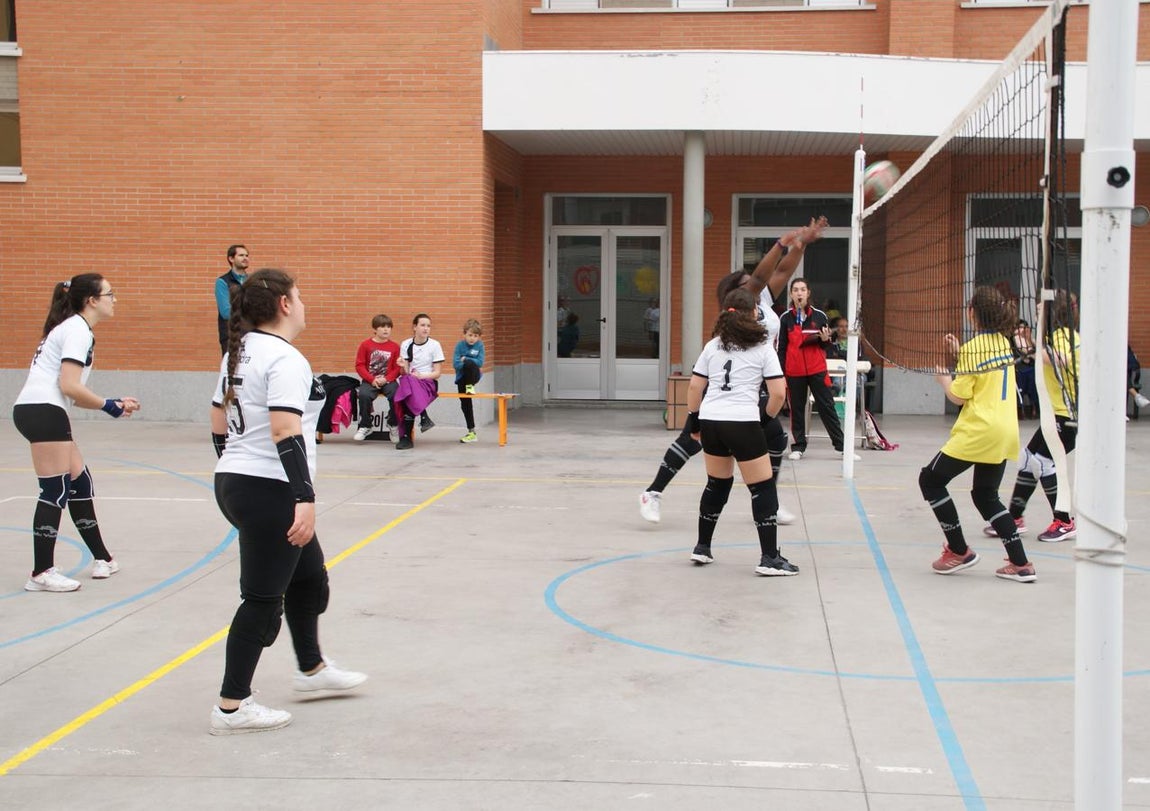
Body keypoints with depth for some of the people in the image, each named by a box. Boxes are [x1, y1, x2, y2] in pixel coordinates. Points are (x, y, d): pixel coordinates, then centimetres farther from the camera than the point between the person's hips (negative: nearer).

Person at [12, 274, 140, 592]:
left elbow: (71, 392, 16)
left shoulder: (73, 328, 21)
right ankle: (41, 573, -2)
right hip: (42, 411, -10)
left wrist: (112, 403, 10)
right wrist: (108, 405, -8)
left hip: (36, 410, 10)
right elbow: (69, 386, -18)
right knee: (55, 491, -7)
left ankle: (102, 559, 22)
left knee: (80, 483, 13)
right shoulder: (78, 329, -9)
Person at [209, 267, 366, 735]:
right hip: (270, 491, -10)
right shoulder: (285, 359, -17)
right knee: (263, 598, -1)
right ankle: (232, 707, 5)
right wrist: (305, 498, -28)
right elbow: (285, 432, -26)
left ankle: (311, 669, 38)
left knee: (308, 575, 23)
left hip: (234, 483, 10)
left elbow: (218, 425, 17)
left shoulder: (239, 354, 12)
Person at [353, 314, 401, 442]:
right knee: (364, 395, -31)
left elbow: (397, 368, 2)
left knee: (396, 395, -29)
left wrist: (386, 379, -14)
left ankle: (393, 426, -4)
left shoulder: (394, 346, 4)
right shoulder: (366, 345, 2)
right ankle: (365, 427, -10)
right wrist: (372, 379, -12)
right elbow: (359, 365, 0)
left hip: (388, 381, 0)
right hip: (370, 380, 0)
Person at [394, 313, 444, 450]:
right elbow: (406, 372, 3)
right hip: (411, 381, 3)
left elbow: (437, 373, -1)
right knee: (407, 381, -34)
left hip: (429, 381, -2)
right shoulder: (406, 345, 6)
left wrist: (421, 376, -16)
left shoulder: (434, 345, 0)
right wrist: (403, 367, -19)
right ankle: (424, 418, -24)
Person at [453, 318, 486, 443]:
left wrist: (465, 360, -16)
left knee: (469, 364, -35)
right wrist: (473, 364, -20)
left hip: (474, 375, -2)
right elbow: (455, 364, -15)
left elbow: (480, 362, -16)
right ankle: (472, 432, 13)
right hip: (462, 377, 2)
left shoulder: (479, 345, -6)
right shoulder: (460, 345, -6)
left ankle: (470, 386, -9)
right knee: (465, 404, 4)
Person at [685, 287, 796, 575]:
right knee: (763, 489, 3)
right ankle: (769, 558, 2)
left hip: (710, 421, 5)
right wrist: (767, 418, 11)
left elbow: (694, 386, 11)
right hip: (742, 423, -5)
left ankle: (702, 547, 28)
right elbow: (778, 392, -5)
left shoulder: (713, 345, 12)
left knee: (717, 484, 22)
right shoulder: (762, 346, 1)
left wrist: (693, 421, 20)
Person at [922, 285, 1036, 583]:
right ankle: (1021, 564, 10)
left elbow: (958, 396, -10)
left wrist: (943, 377, 8)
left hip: (978, 432, -8)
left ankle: (959, 550, 7)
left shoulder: (972, 348, -12)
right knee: (986, 496, 19)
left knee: (930, 480, 6)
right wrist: (960, 353, 19)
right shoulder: (1003, 342, 11)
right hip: (1006, 432, 8)